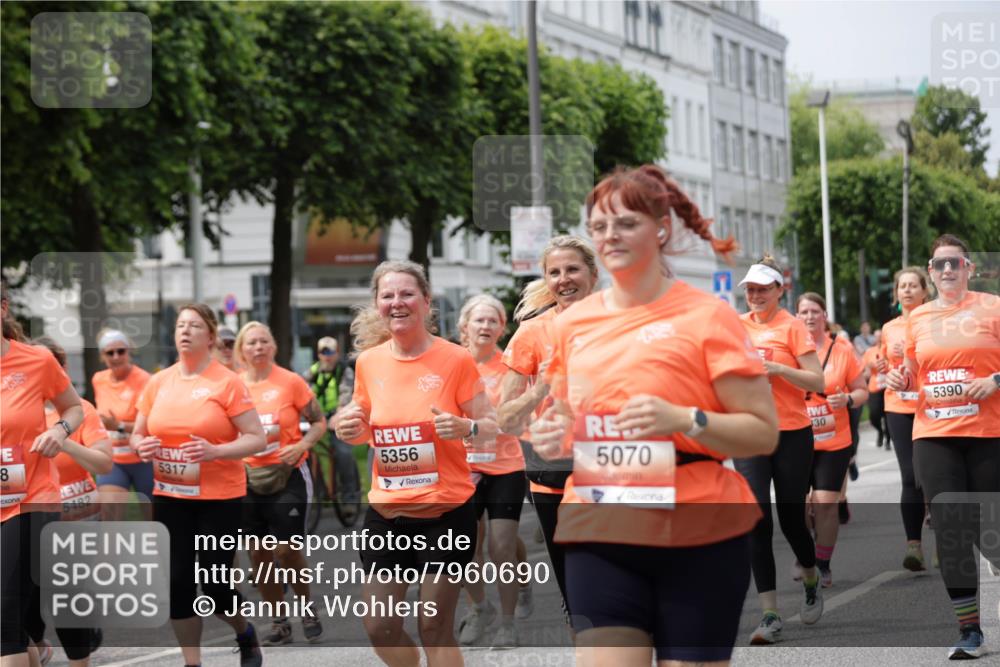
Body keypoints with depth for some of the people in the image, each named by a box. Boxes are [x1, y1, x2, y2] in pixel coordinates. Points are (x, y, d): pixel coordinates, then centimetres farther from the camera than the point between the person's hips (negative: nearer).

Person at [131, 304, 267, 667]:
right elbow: (138, 434, 16)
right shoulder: (158, 382, 6)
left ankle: (245, 634, 29)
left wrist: (214, 451, -24)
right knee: (178, 582, 2)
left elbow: (256, 438, -8)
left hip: (220, 499, -4)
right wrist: (142, 446, -8)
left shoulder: (227, 382, -8)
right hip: (169, 498, 4)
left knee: (214, 584, -3)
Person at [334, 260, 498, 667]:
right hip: (386, 513, 4)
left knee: (434, 627, -1)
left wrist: (465, 428, -25)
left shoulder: (456, 359, -8)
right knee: (379, 627, 5)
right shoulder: (369, 362, 4)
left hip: (445, 513, -4)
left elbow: (491, 428, -3)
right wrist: (350, 430, -6)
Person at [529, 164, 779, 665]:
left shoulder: (706, 316, -4)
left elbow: (764, 432, -5)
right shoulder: (574, 323, 9)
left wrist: (684, 419, -21)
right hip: (599, 537, 3)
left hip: (698, 539, -3)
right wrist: (553, 437, 1)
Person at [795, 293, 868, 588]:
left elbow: (862, 391, 6)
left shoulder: (842, 350, 0)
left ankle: (823, 564, 7)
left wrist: (847, 399, -14)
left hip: (834, 442, -1)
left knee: (825, 503, -6)